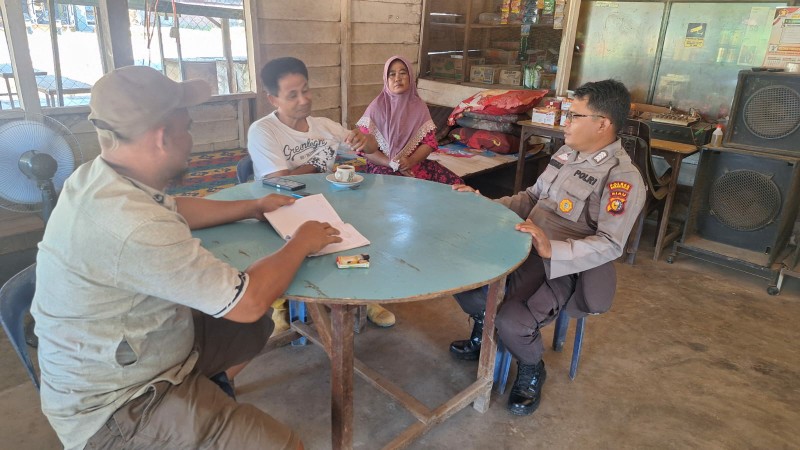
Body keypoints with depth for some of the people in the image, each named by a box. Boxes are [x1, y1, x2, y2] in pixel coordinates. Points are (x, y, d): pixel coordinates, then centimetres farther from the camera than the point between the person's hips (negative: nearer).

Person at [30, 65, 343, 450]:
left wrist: (253, 207, 13)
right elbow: (248, 302, -28)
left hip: (114, 355, 9)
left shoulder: (98, 177, -6)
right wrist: (301, 243, -13)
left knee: (256, 329, 19)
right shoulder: (133, 227, -35)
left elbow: (173, 210, 15)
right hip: (114, 409, -9)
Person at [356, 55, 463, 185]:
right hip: (384, 165, -4)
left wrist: (410, 161, -19)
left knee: (455, 183, -16)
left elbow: (429, 142, 2)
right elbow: (364, 146, -6)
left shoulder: (419, 106, 5)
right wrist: (392, 164, -19)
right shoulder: (376, 107, -4)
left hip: (416, 162, 4)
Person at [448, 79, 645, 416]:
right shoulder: (566, 154, 9)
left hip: (561, 265, -8)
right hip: (522, 247, 8)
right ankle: (484, 332, 24)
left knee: (511, 321, -28)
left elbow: (610, 245, -22)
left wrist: (552, 249, -36)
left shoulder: (623, 179, -16)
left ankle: (531, 371, 9)